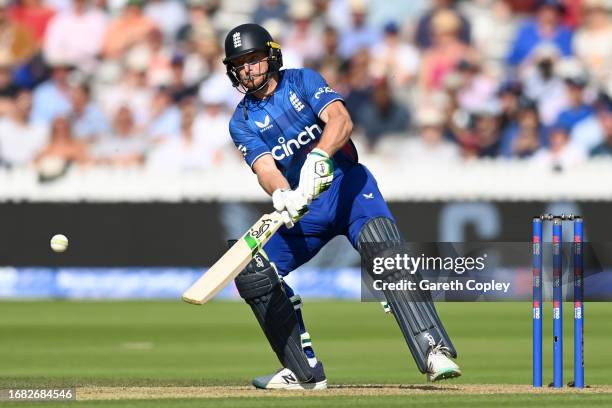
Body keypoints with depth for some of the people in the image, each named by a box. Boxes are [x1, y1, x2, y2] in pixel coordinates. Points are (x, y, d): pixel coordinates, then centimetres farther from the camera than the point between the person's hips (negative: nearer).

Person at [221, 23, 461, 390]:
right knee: (250, 273, -11)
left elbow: (342, 120, -21)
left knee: (383, 248, -31)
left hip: (348, 185, -4)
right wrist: (282, 196, -37)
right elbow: (265, 168, -13)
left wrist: (317, 158, -41)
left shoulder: (304, 81, -2)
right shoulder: (242, 122, 5)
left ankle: (434, 350, -43)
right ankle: (305, 372, -1)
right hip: (302, 208, 4)